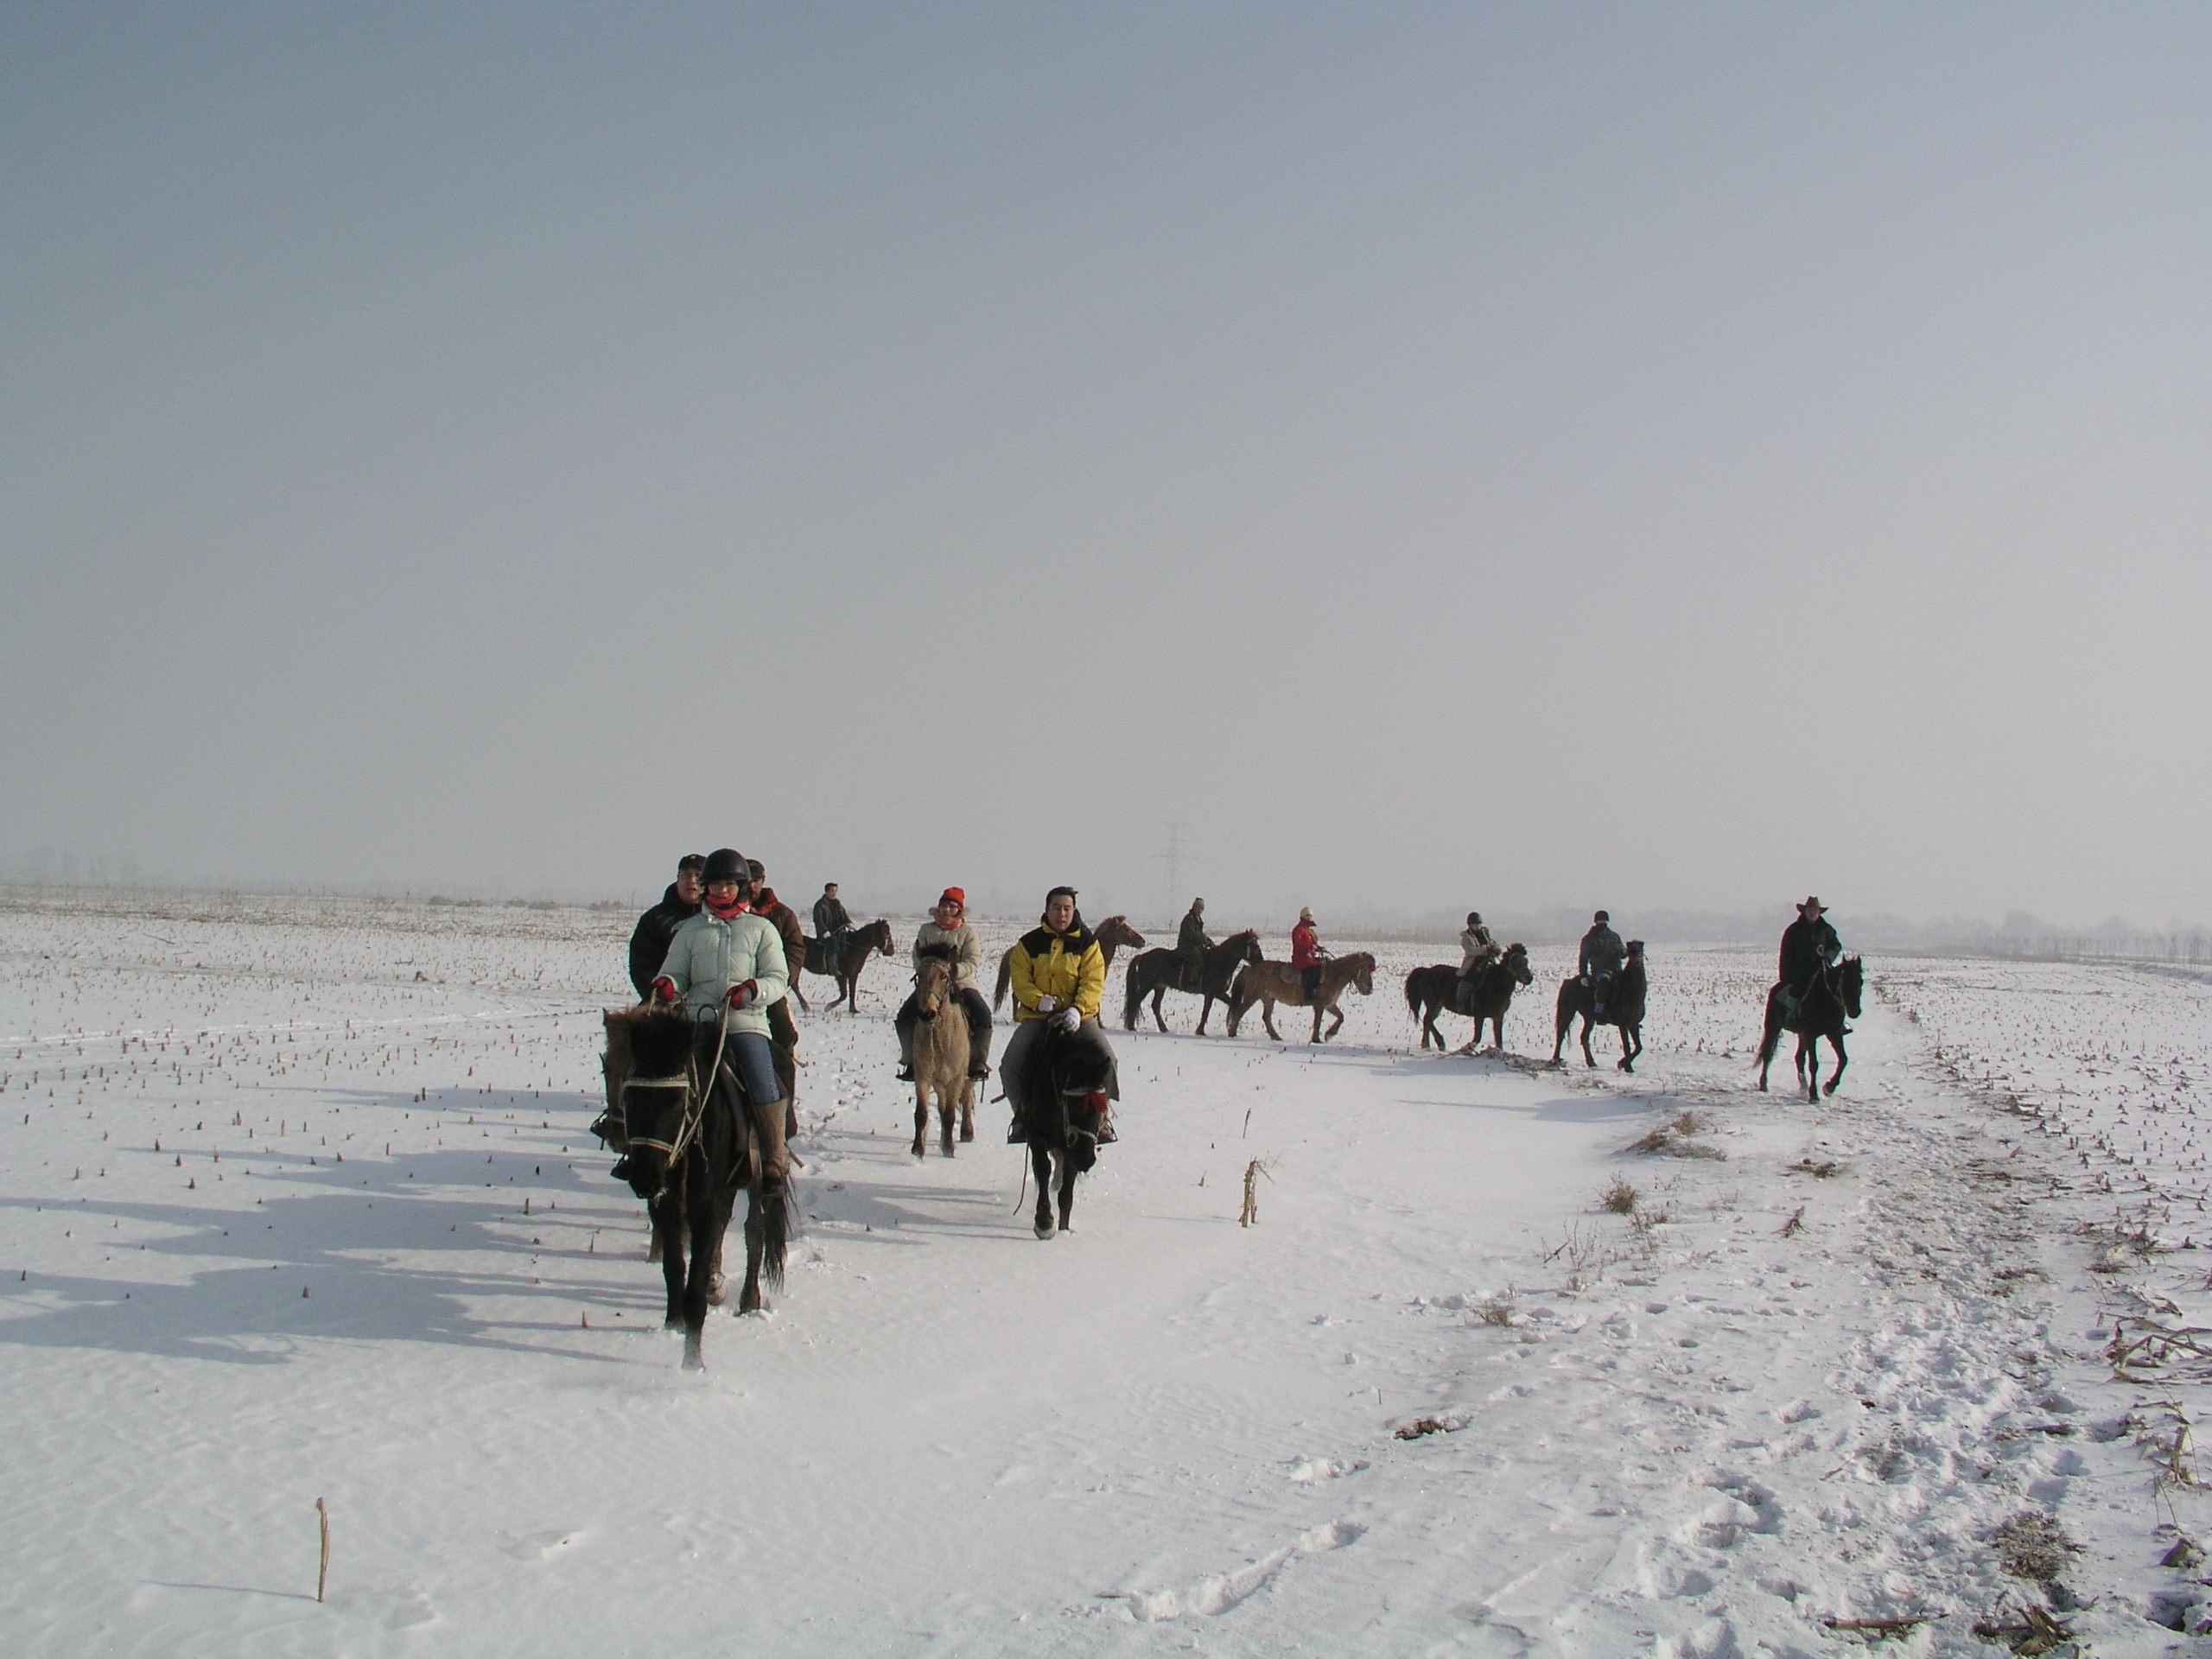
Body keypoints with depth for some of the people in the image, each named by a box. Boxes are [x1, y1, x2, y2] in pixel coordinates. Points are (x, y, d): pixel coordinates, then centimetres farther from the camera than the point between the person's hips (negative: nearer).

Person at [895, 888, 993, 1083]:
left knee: (983, 1014, -23)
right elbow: (918, 958, 5)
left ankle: (978, 1061, -11)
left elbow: (972, 961, -7)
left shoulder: (967, 932, 3)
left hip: (961, 983, -2)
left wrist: (957, 970, -25)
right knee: (904, 1015, -16)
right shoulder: (926, 930, 8)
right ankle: (911, 1061, -3)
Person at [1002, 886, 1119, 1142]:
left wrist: (1077, 1010, -24)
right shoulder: (1029, 943, 5)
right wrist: (1039, 1001, -20)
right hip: (1036, 1015, 1)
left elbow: (1093, 982, -7)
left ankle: (1101, 1116, -3)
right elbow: (1021, 980, -1)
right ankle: (1023, 1115, 4)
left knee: (1106, 1057, -22)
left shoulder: (1087, 943, 3)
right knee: (1010, 1063, -19)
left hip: (1079, 1016, 0)